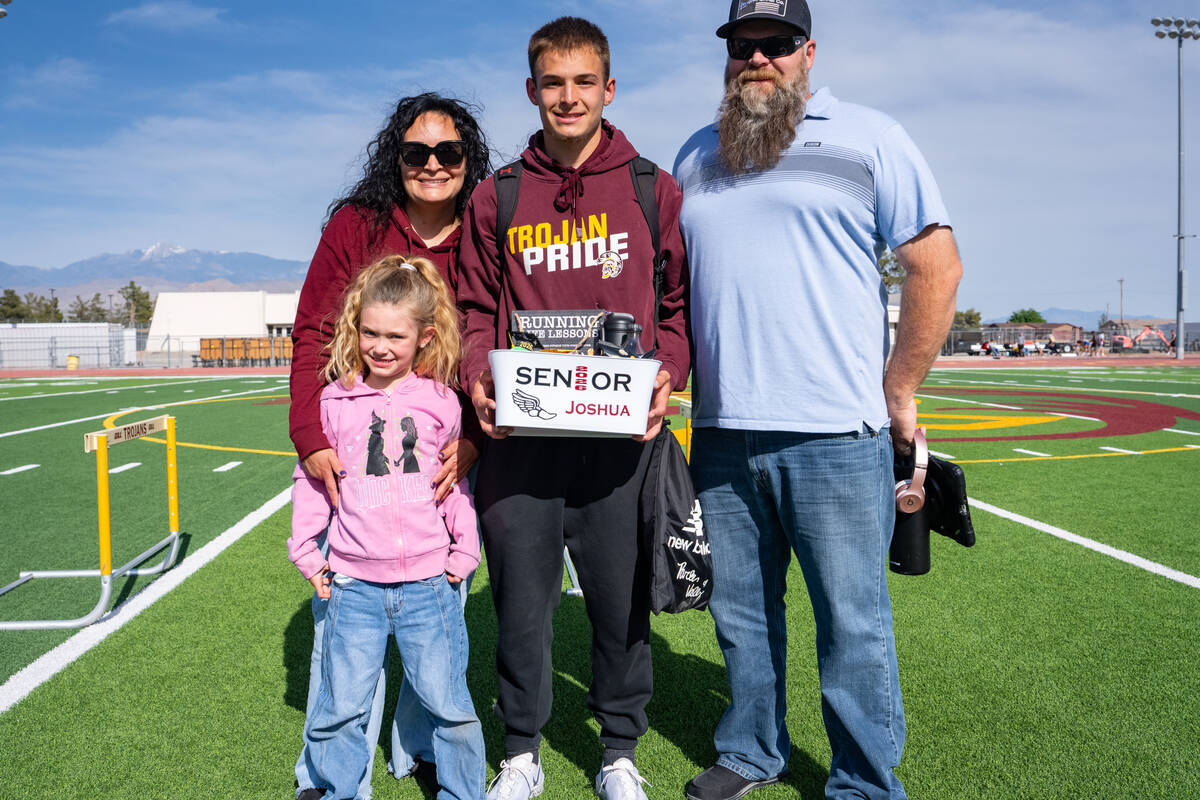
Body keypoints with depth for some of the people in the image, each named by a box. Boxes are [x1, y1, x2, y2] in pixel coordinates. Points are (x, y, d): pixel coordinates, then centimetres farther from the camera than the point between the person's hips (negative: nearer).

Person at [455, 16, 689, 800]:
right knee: (522, 597, 8)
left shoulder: (656, 191, 8)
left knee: (621, 597, 8)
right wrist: (479, 379, -7)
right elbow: (476, 309, 11)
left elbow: (681, 302, 9)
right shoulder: (497, 198, 9)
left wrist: (665, 377, -8)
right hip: (520, 435, 1)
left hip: (622, 435, 0)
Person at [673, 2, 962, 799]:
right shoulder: (695, 157, 16)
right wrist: (674, 377, 11)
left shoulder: (868, 137, 3)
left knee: (852, 622, 4)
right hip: (721, 434, 4)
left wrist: (899, 392, -2)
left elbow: (937, 264, -1)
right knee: (742, 612, 14)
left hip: (836, 434, -4)